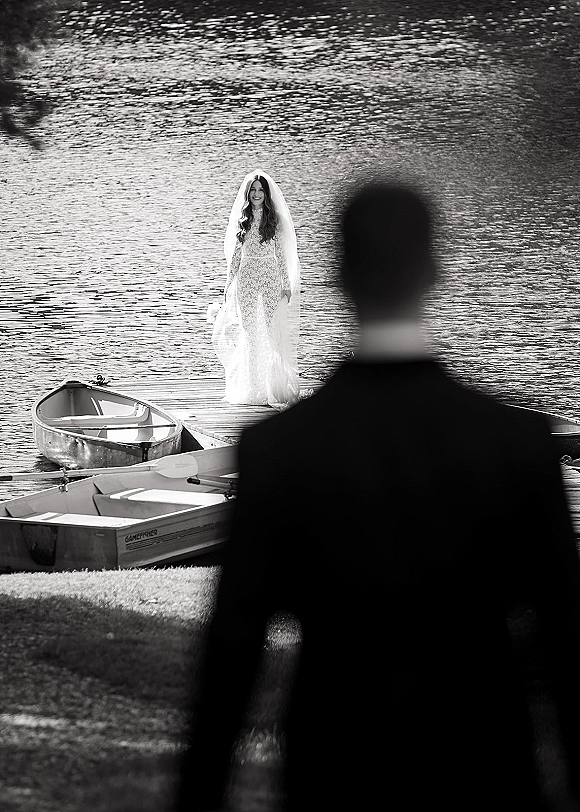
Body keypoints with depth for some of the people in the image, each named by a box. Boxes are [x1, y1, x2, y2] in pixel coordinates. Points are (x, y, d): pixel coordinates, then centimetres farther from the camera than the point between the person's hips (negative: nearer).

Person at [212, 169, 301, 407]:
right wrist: (228, 284, 11)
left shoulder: (274, 220, 3)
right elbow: (235, 255, 13)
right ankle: (252, 389, 5)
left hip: (270, 279, -2)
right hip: (246, 278, 2)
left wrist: (286, 285, 1)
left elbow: (281, 254, 4)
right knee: (250, 334, 1)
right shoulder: (242, 220, 8)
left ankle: (276, 388, -1)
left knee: (272, 334, -5)